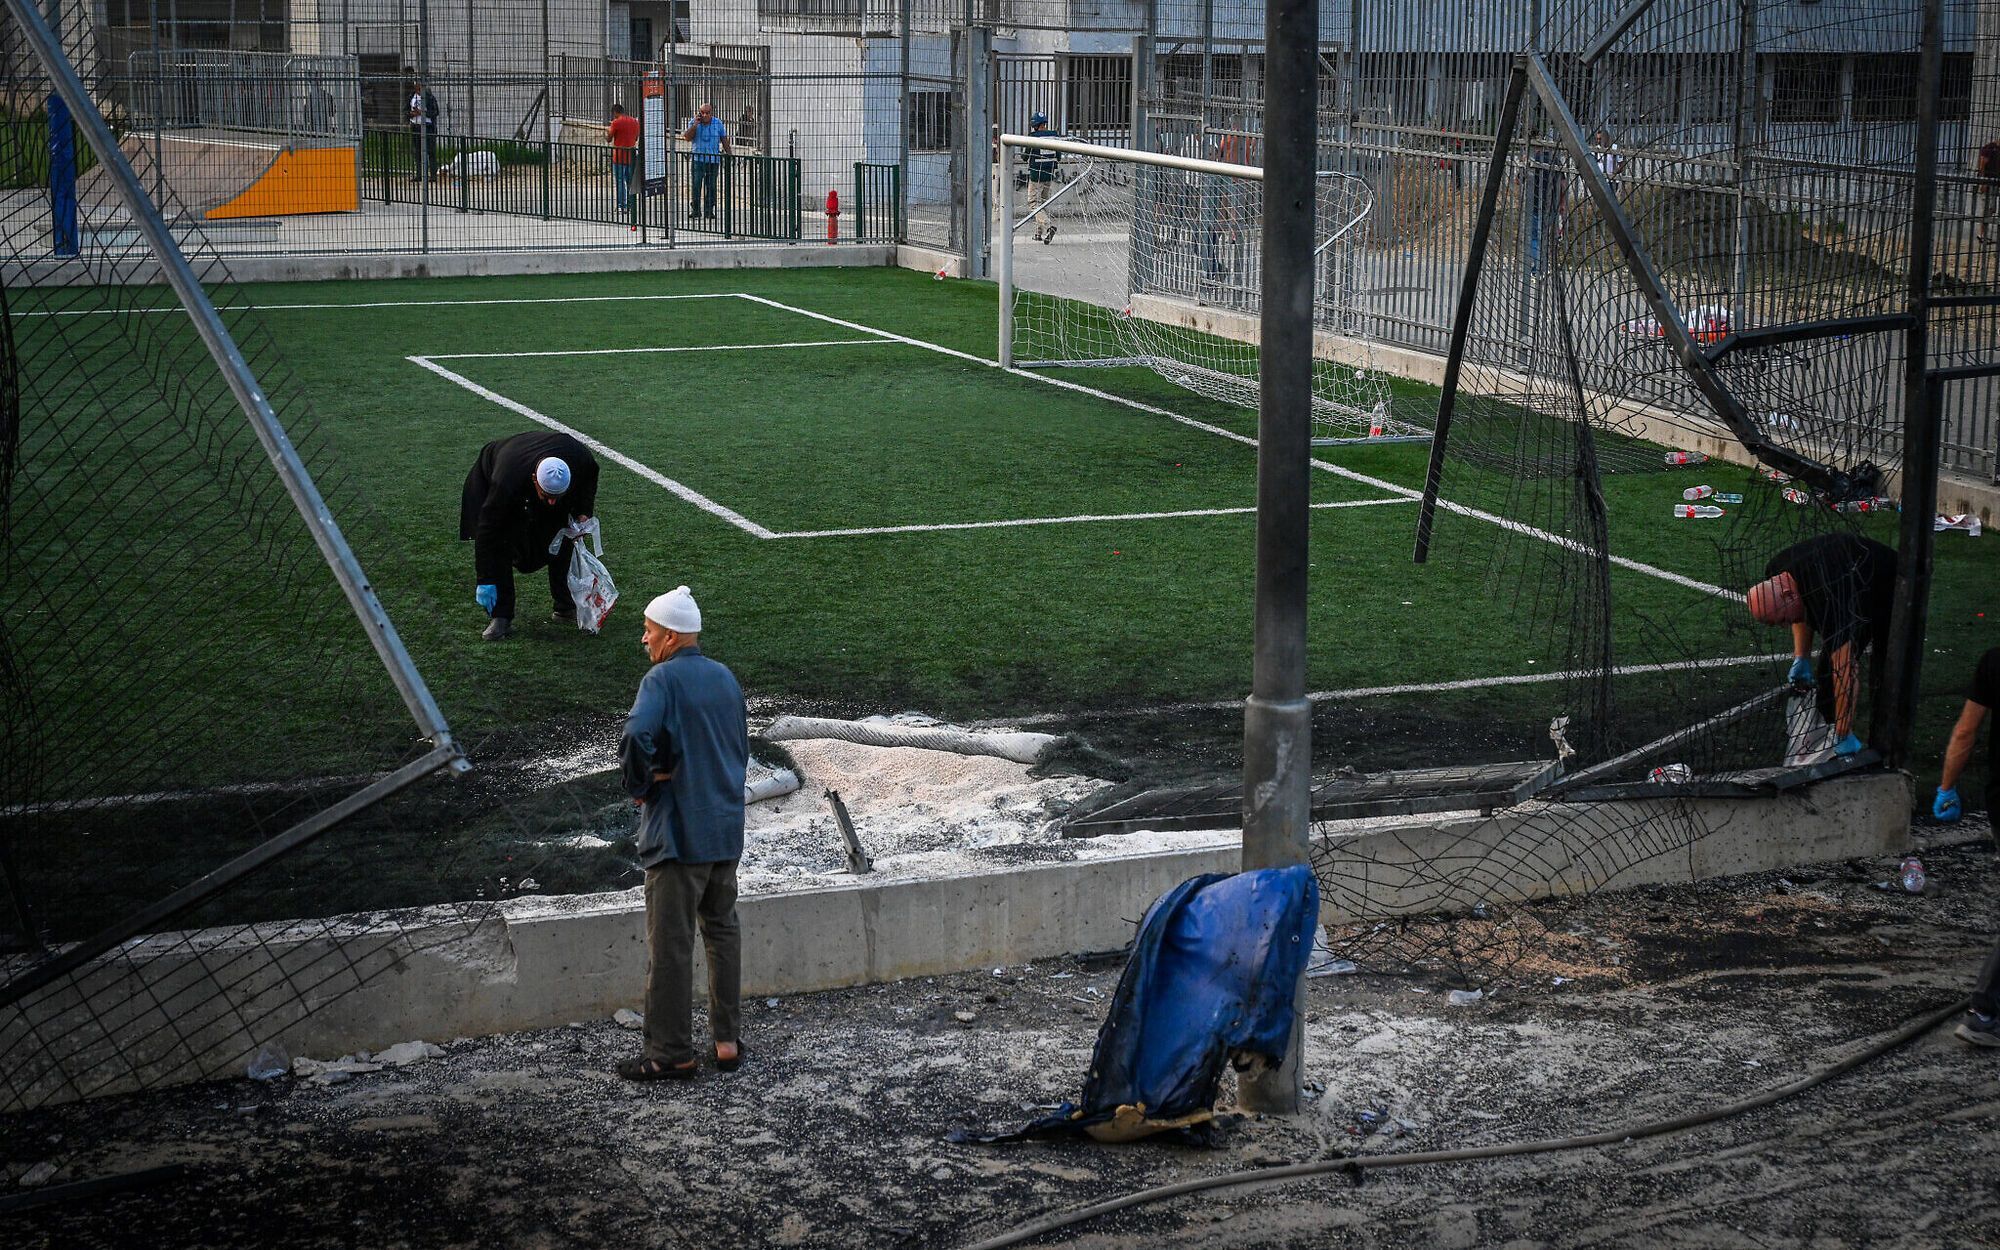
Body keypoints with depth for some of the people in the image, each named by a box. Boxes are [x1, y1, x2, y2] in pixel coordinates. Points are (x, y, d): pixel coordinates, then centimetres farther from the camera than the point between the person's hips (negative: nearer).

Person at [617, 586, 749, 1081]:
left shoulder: (662, 679, -13)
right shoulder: (725, 678, 10)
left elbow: (637, 737, -29)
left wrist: (639, 786, -14)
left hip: (679, 833, -7)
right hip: (727, 829, 7)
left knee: (671, 945, 0)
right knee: (723, 932, 17)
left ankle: (672, 1053, 5)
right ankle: (727, 1040, 21)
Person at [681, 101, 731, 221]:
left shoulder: (718, 124, 4)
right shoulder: (694, 123, 2)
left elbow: (725, 141, 9)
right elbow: (687, 137, -10)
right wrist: (696, 123, -14)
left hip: (713, 160, 1)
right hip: (697, 160, -1)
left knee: (711, 187, 2)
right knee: (695, 186, -5)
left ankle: (709, 211, 10)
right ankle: (695, 210, 3)